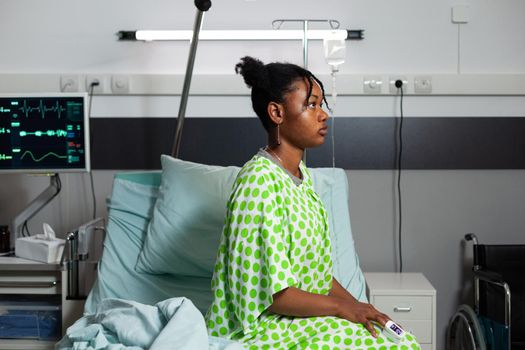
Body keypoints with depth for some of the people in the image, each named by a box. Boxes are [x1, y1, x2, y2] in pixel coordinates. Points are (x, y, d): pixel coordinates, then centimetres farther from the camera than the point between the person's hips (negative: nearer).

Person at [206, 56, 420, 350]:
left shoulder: (300, 172, 7)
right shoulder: (260, 182, -22)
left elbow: (316, 264, 11)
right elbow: (270, 293, -23)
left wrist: (354, 304, -2)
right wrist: (342, 307, -15)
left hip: (305, 311, 8)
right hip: (264, 324, -8)